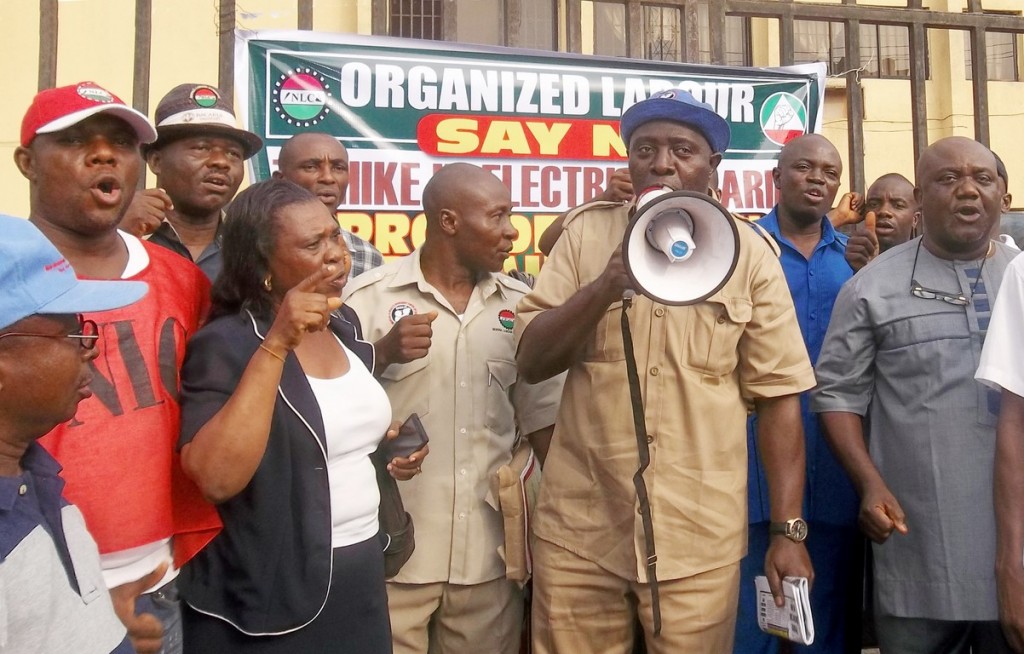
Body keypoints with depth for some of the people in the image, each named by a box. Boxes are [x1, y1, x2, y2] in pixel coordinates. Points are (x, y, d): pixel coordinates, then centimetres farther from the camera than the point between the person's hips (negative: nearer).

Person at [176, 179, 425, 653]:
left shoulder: (345, 325, 5)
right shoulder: (225, 344, -16)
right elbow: (217, 479, -30)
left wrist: (384, 443, 2)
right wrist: (275, 346, -30)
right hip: (271, 593, -6)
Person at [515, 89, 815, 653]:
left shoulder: (749, 254, 0)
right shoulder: (586, 235, 2)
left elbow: (778, 396, 0)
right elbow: (530, 363, -3)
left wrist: (789, 531, -2)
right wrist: (605, 288, -17)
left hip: (699, 538, 0)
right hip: (579, 528, 1)